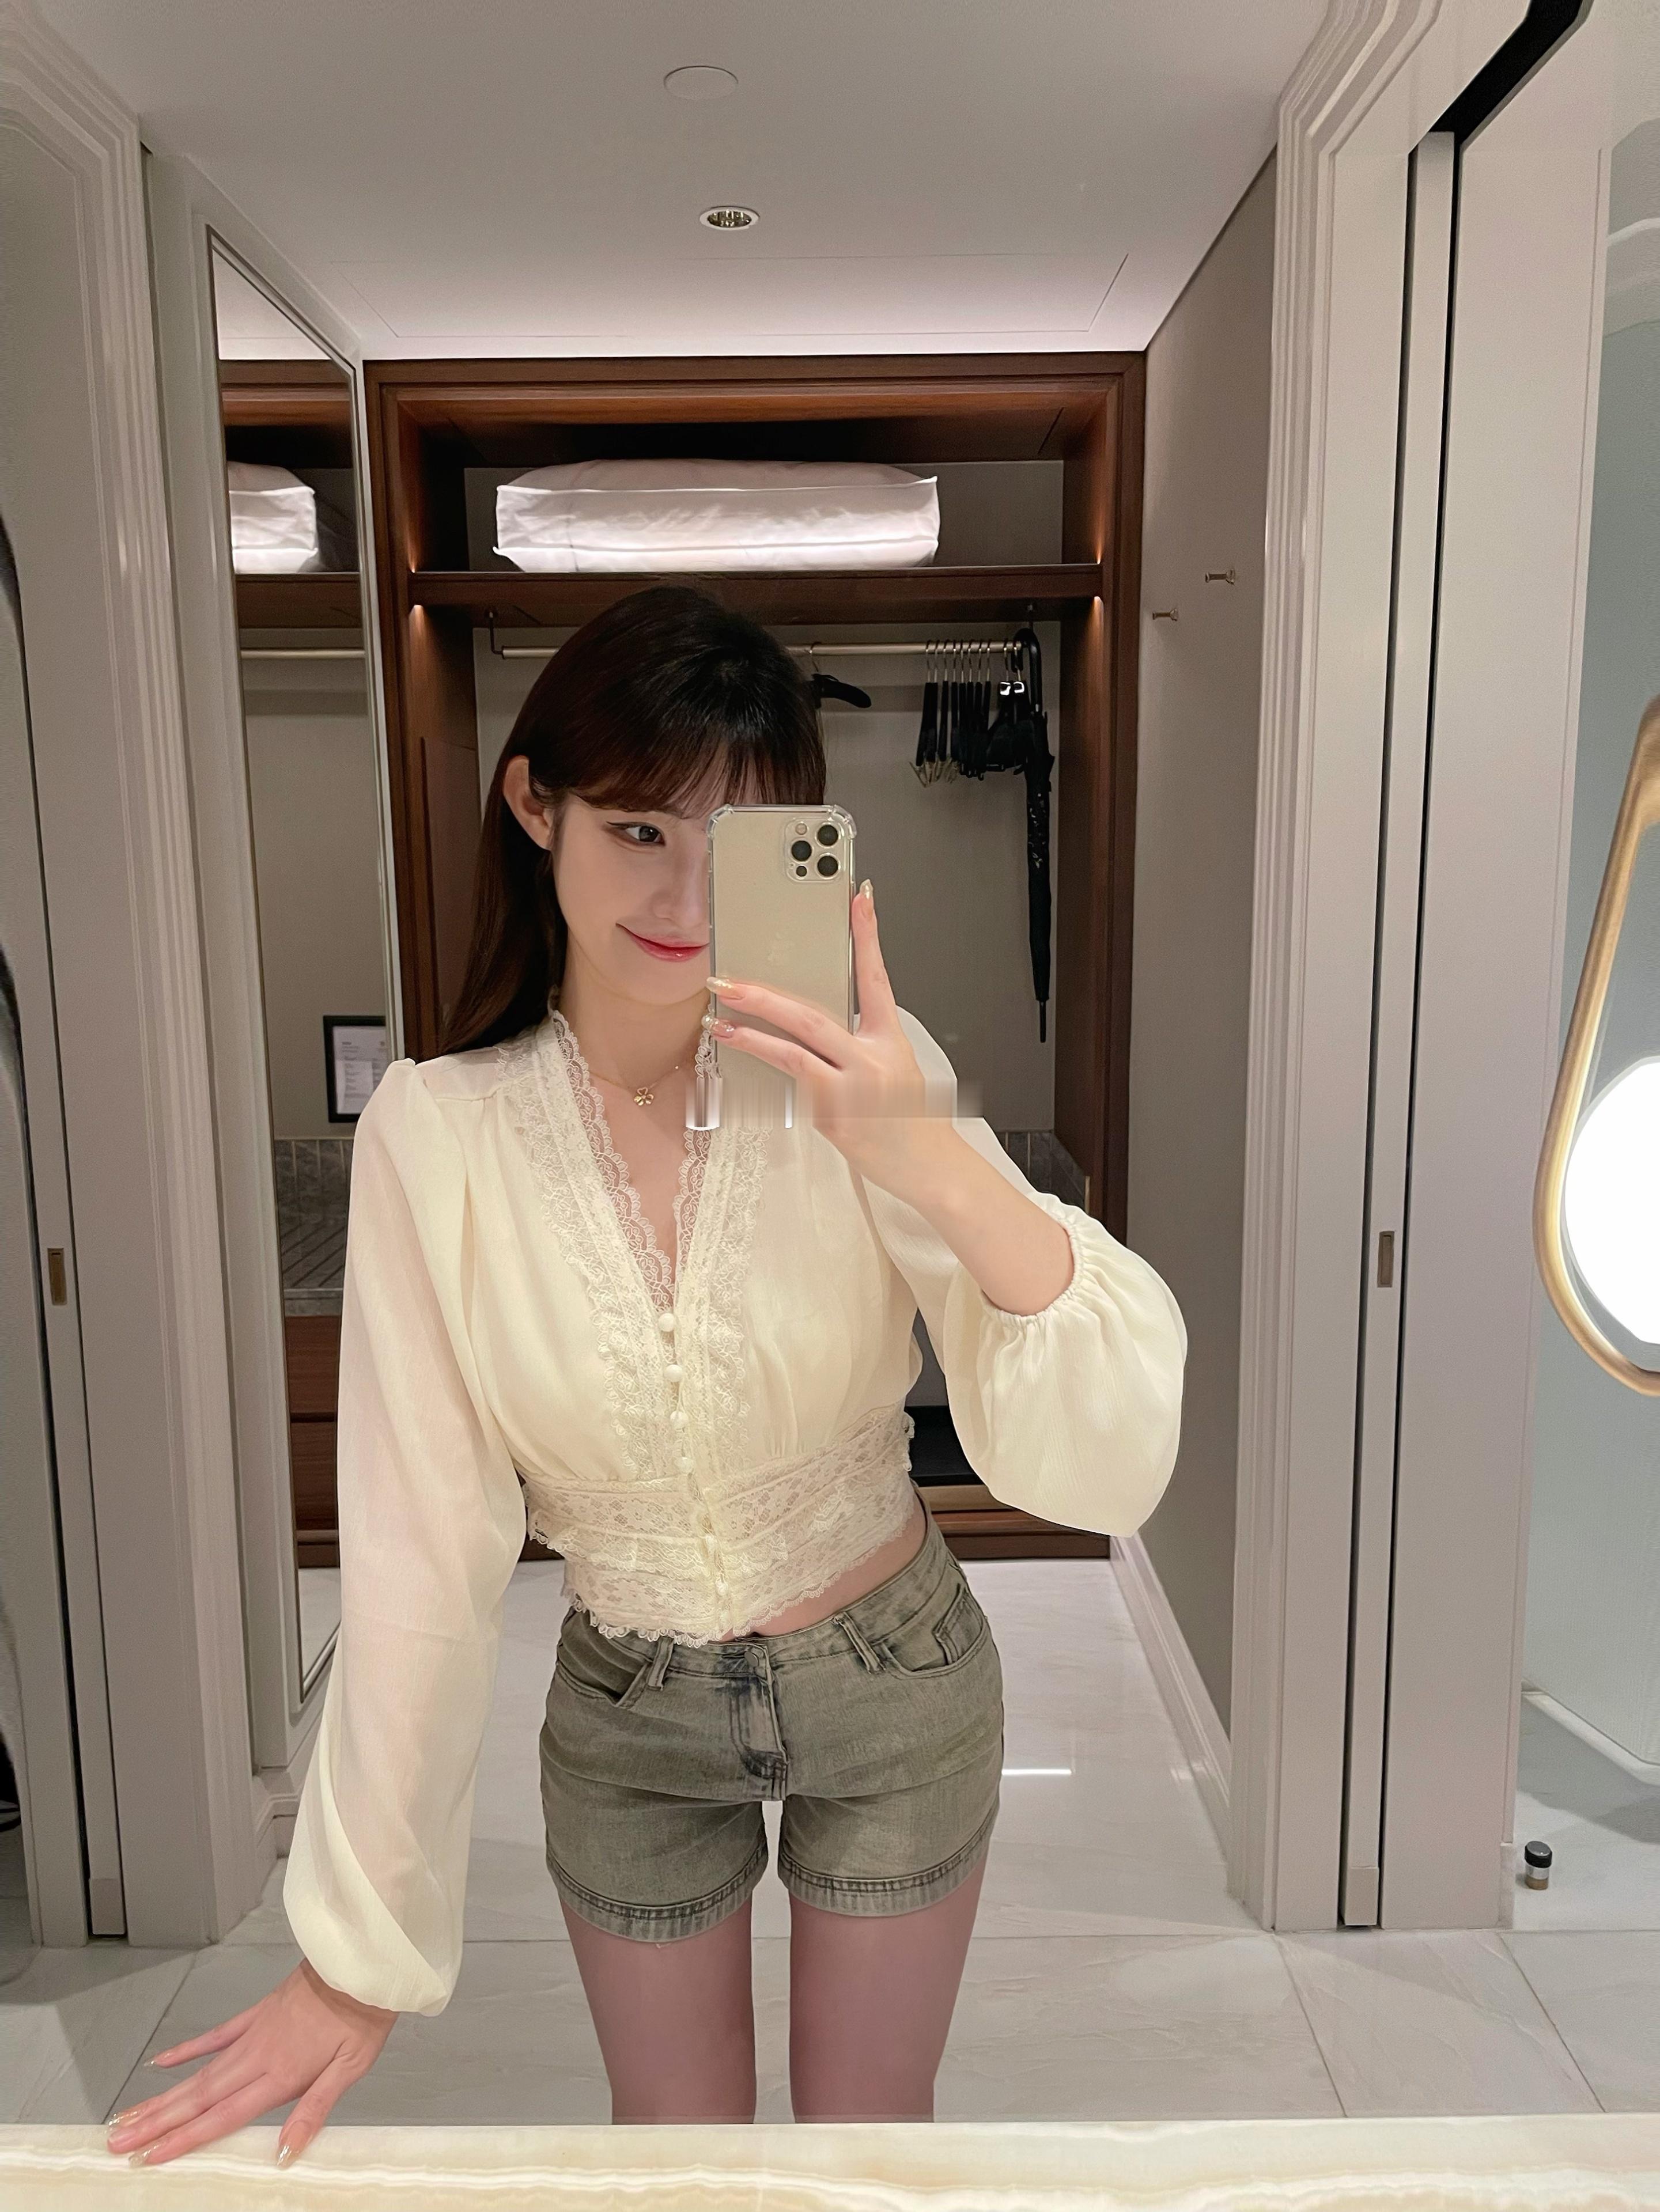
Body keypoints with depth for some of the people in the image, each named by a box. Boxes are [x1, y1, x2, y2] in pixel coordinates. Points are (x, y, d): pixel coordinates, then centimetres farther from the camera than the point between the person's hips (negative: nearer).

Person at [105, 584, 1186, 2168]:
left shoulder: (861, 1080, -20)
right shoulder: (434, 1132, -19)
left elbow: (1104, 1468, -27)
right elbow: (421, 1555, -14)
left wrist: (934, 1162, -43)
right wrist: (357, 1952, -9)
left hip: (894, 1685, 0)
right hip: (627, 1719, 1)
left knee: (868, 2144, 21)